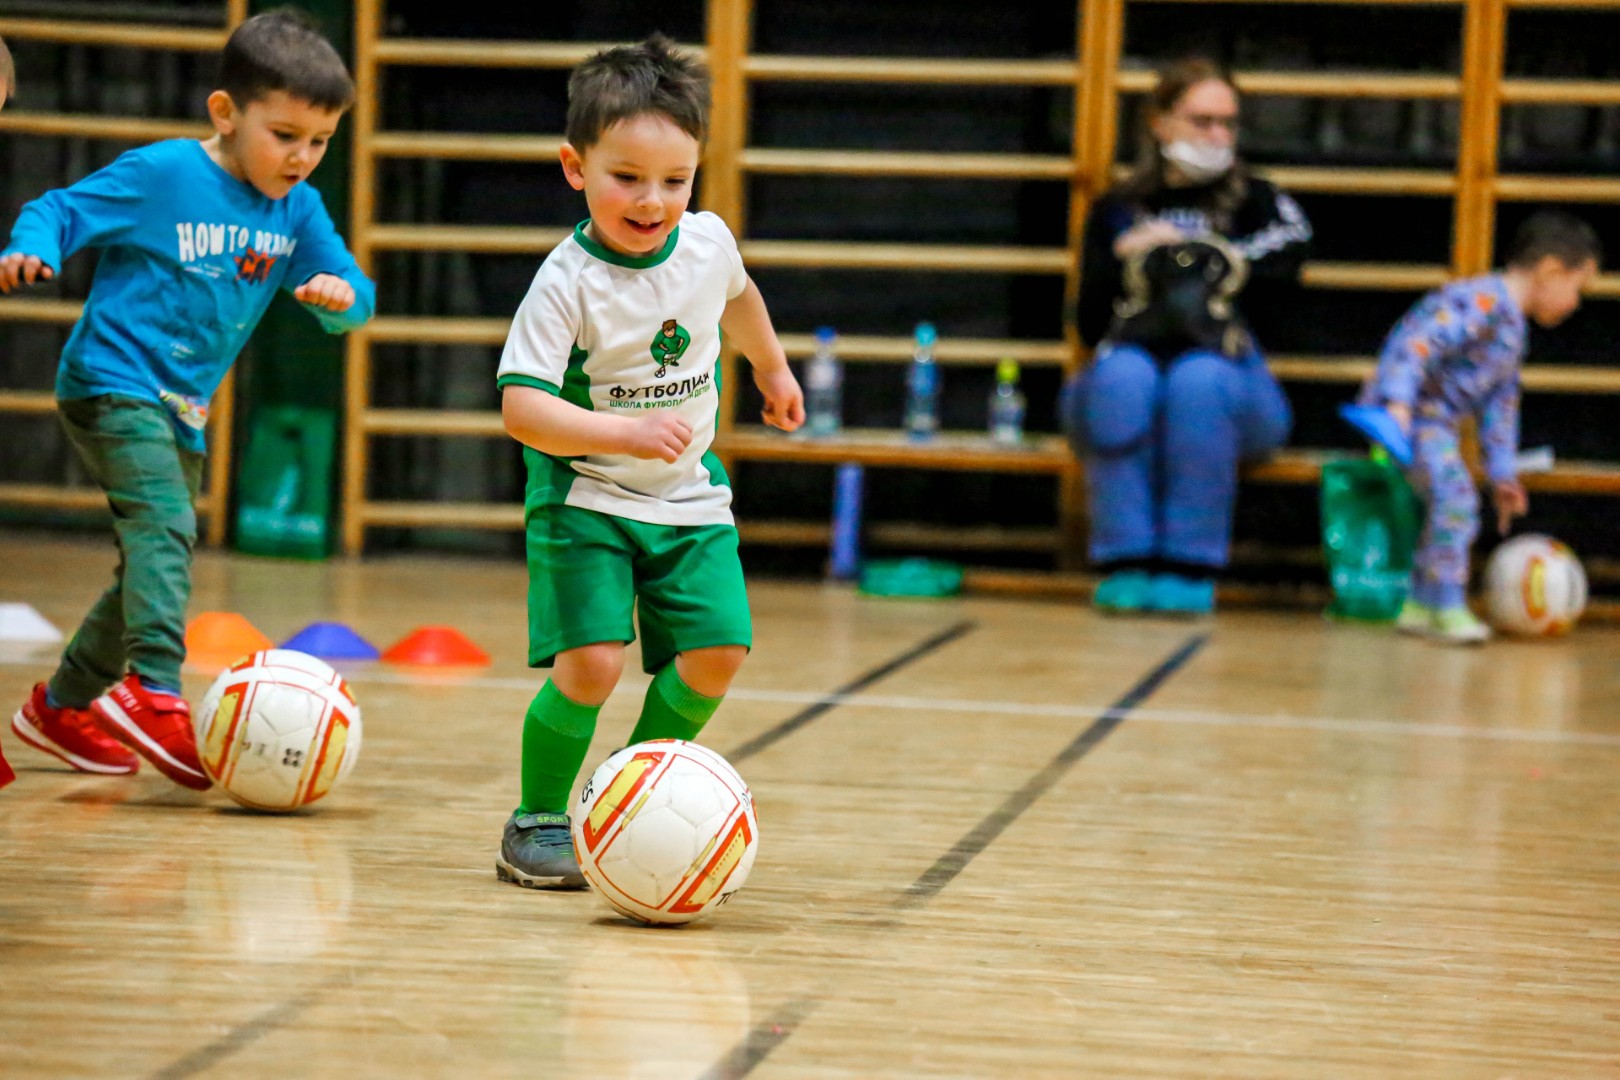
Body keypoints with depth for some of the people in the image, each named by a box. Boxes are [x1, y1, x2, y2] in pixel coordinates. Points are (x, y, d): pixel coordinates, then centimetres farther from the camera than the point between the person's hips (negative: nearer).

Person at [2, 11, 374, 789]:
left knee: (153, 562, 15)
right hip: (112, 382, -8)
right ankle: (153, 691, -37)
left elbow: (351, 295, 6)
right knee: (163, 524, -28)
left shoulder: (299, 211, 5)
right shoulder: (161, 175, -12)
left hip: (180, 409, 8)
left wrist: (342, 294, -18)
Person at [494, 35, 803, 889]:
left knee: (715, 655, -7)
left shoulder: (707, 242, -4)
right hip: (585, 500, -5)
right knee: (590, 664, -18)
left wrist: (771, 370, 36)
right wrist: (622, 433, -40)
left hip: (688, 497, 5)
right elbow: (521, 405, -27)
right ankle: (538, 821, 4)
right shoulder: (567, 282, -21)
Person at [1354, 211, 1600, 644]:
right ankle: (1448, 608, -20)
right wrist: (1398, 402, -39)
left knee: (1452, 505, 17)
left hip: (1436, 424, 11)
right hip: (1408, 415, -11)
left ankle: (1419, 605, 27)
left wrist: (1502, 474, 24)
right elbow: (1417, 342, -30)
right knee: (1454, 496, -22)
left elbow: (1500, 406, 24)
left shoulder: (1513, 330, 17)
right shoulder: (1480, 304, -19)